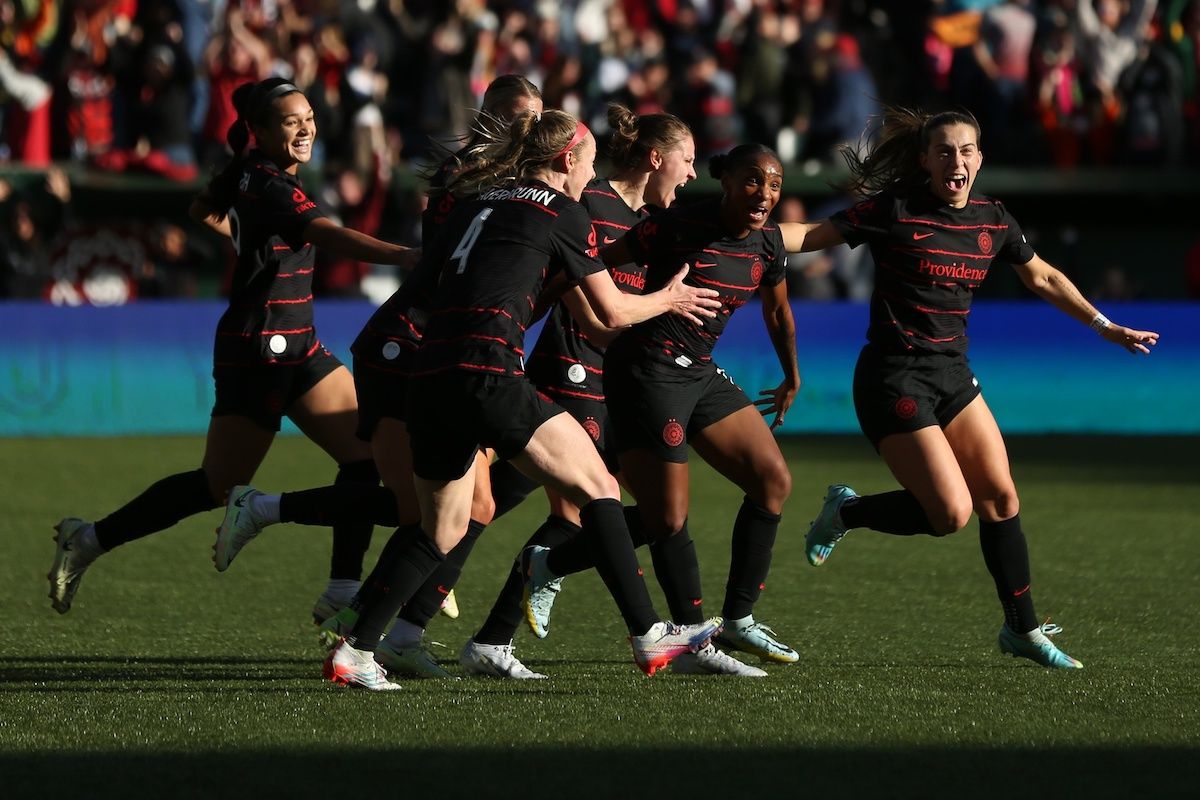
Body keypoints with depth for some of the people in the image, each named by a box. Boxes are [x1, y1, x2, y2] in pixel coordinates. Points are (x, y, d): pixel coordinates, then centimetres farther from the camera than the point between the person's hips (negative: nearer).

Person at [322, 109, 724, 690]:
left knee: (439, 531, 18)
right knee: (597, 488, 1)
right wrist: (669, 299, 29)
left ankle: (352, 651, 12)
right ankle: (648, 637, -3)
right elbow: (613, 312, 11)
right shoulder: (561, 212, 6)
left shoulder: (477, 205, 23)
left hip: (428, 379, 7)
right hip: (488, 374, -7)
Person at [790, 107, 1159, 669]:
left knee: (1000, 499, 6)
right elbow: (811, 236, -11)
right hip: (894, 381, -7)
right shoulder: (894, 210, -14)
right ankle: (845, 512, 12)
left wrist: (1105, 327, 23)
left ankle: (1023, 630, 19)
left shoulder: (992, 220, 4)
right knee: (951, 513, -13)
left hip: (953, 376, 7)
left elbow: (1043, 278, 20)